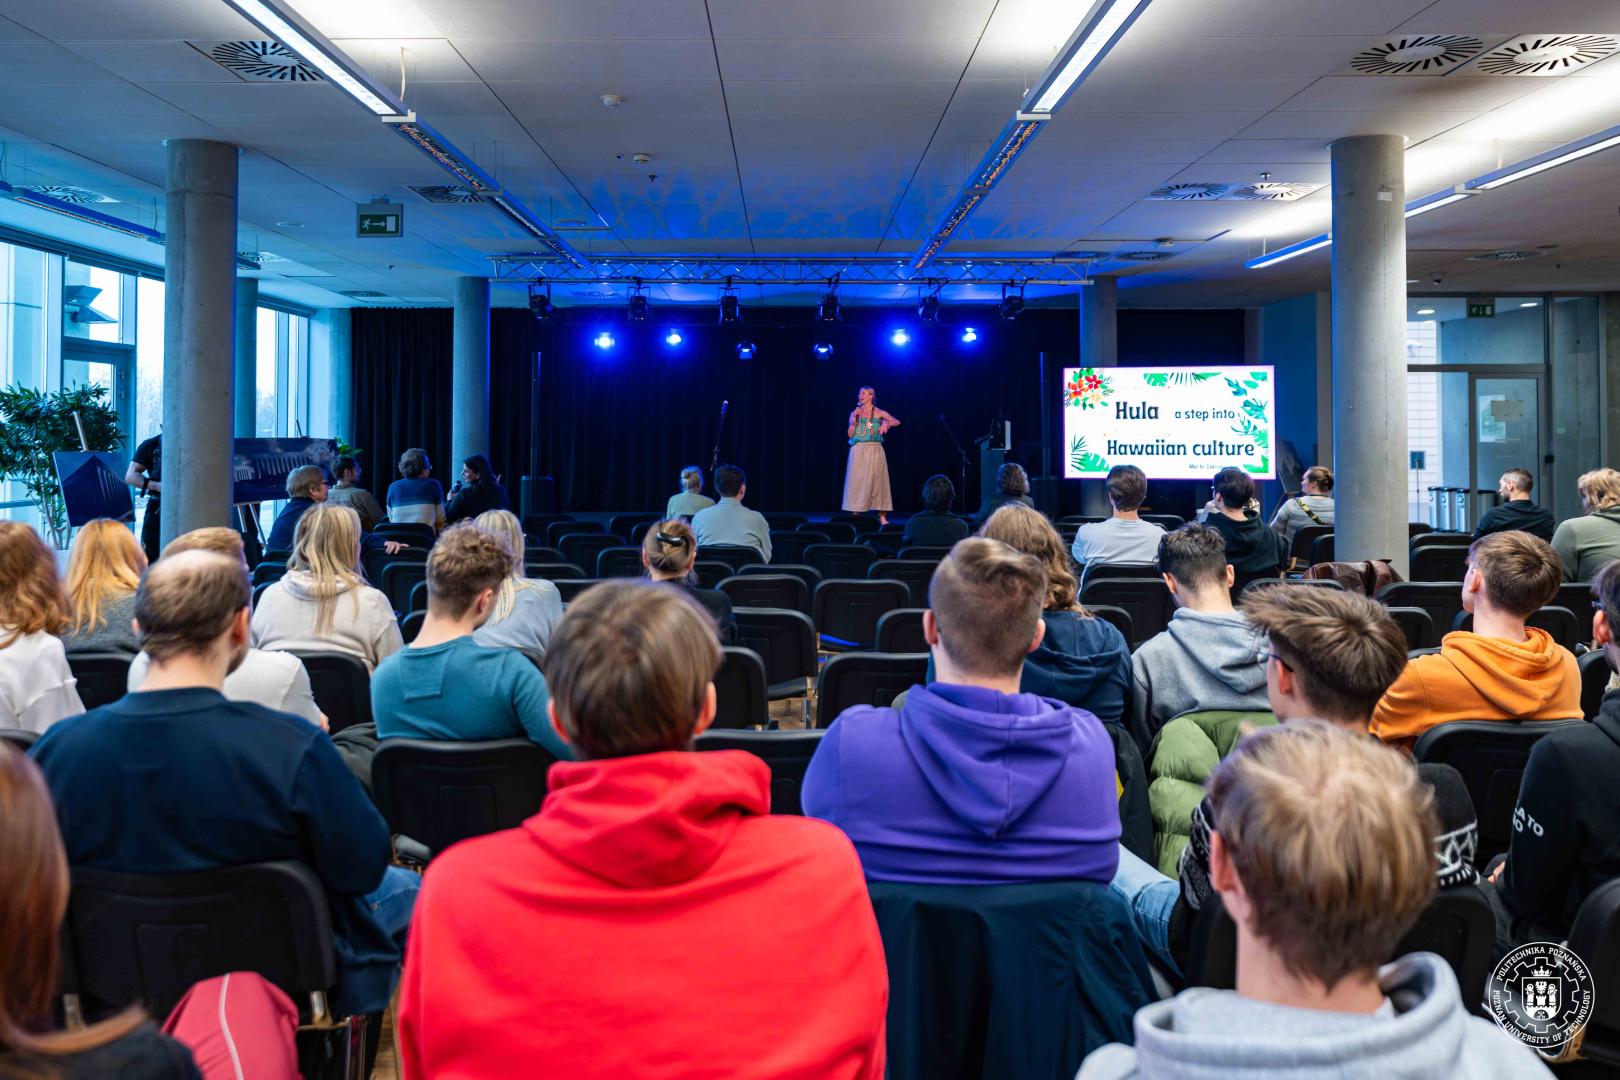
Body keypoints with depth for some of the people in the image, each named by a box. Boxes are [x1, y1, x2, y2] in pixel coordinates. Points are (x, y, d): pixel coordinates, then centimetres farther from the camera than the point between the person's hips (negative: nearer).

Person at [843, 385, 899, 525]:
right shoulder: (854, 413, 10)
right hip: (858, 451, 2)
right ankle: (856, 515, 2)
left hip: (874, 450, -2)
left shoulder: (879, 413, 4)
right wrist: (854, 419, -8)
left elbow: (897, 422, -9)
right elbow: (850, 434, 4)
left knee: (876, 480, -4)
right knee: (857, 482, -1)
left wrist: (886, 424, -27)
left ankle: (882, 516, -2)